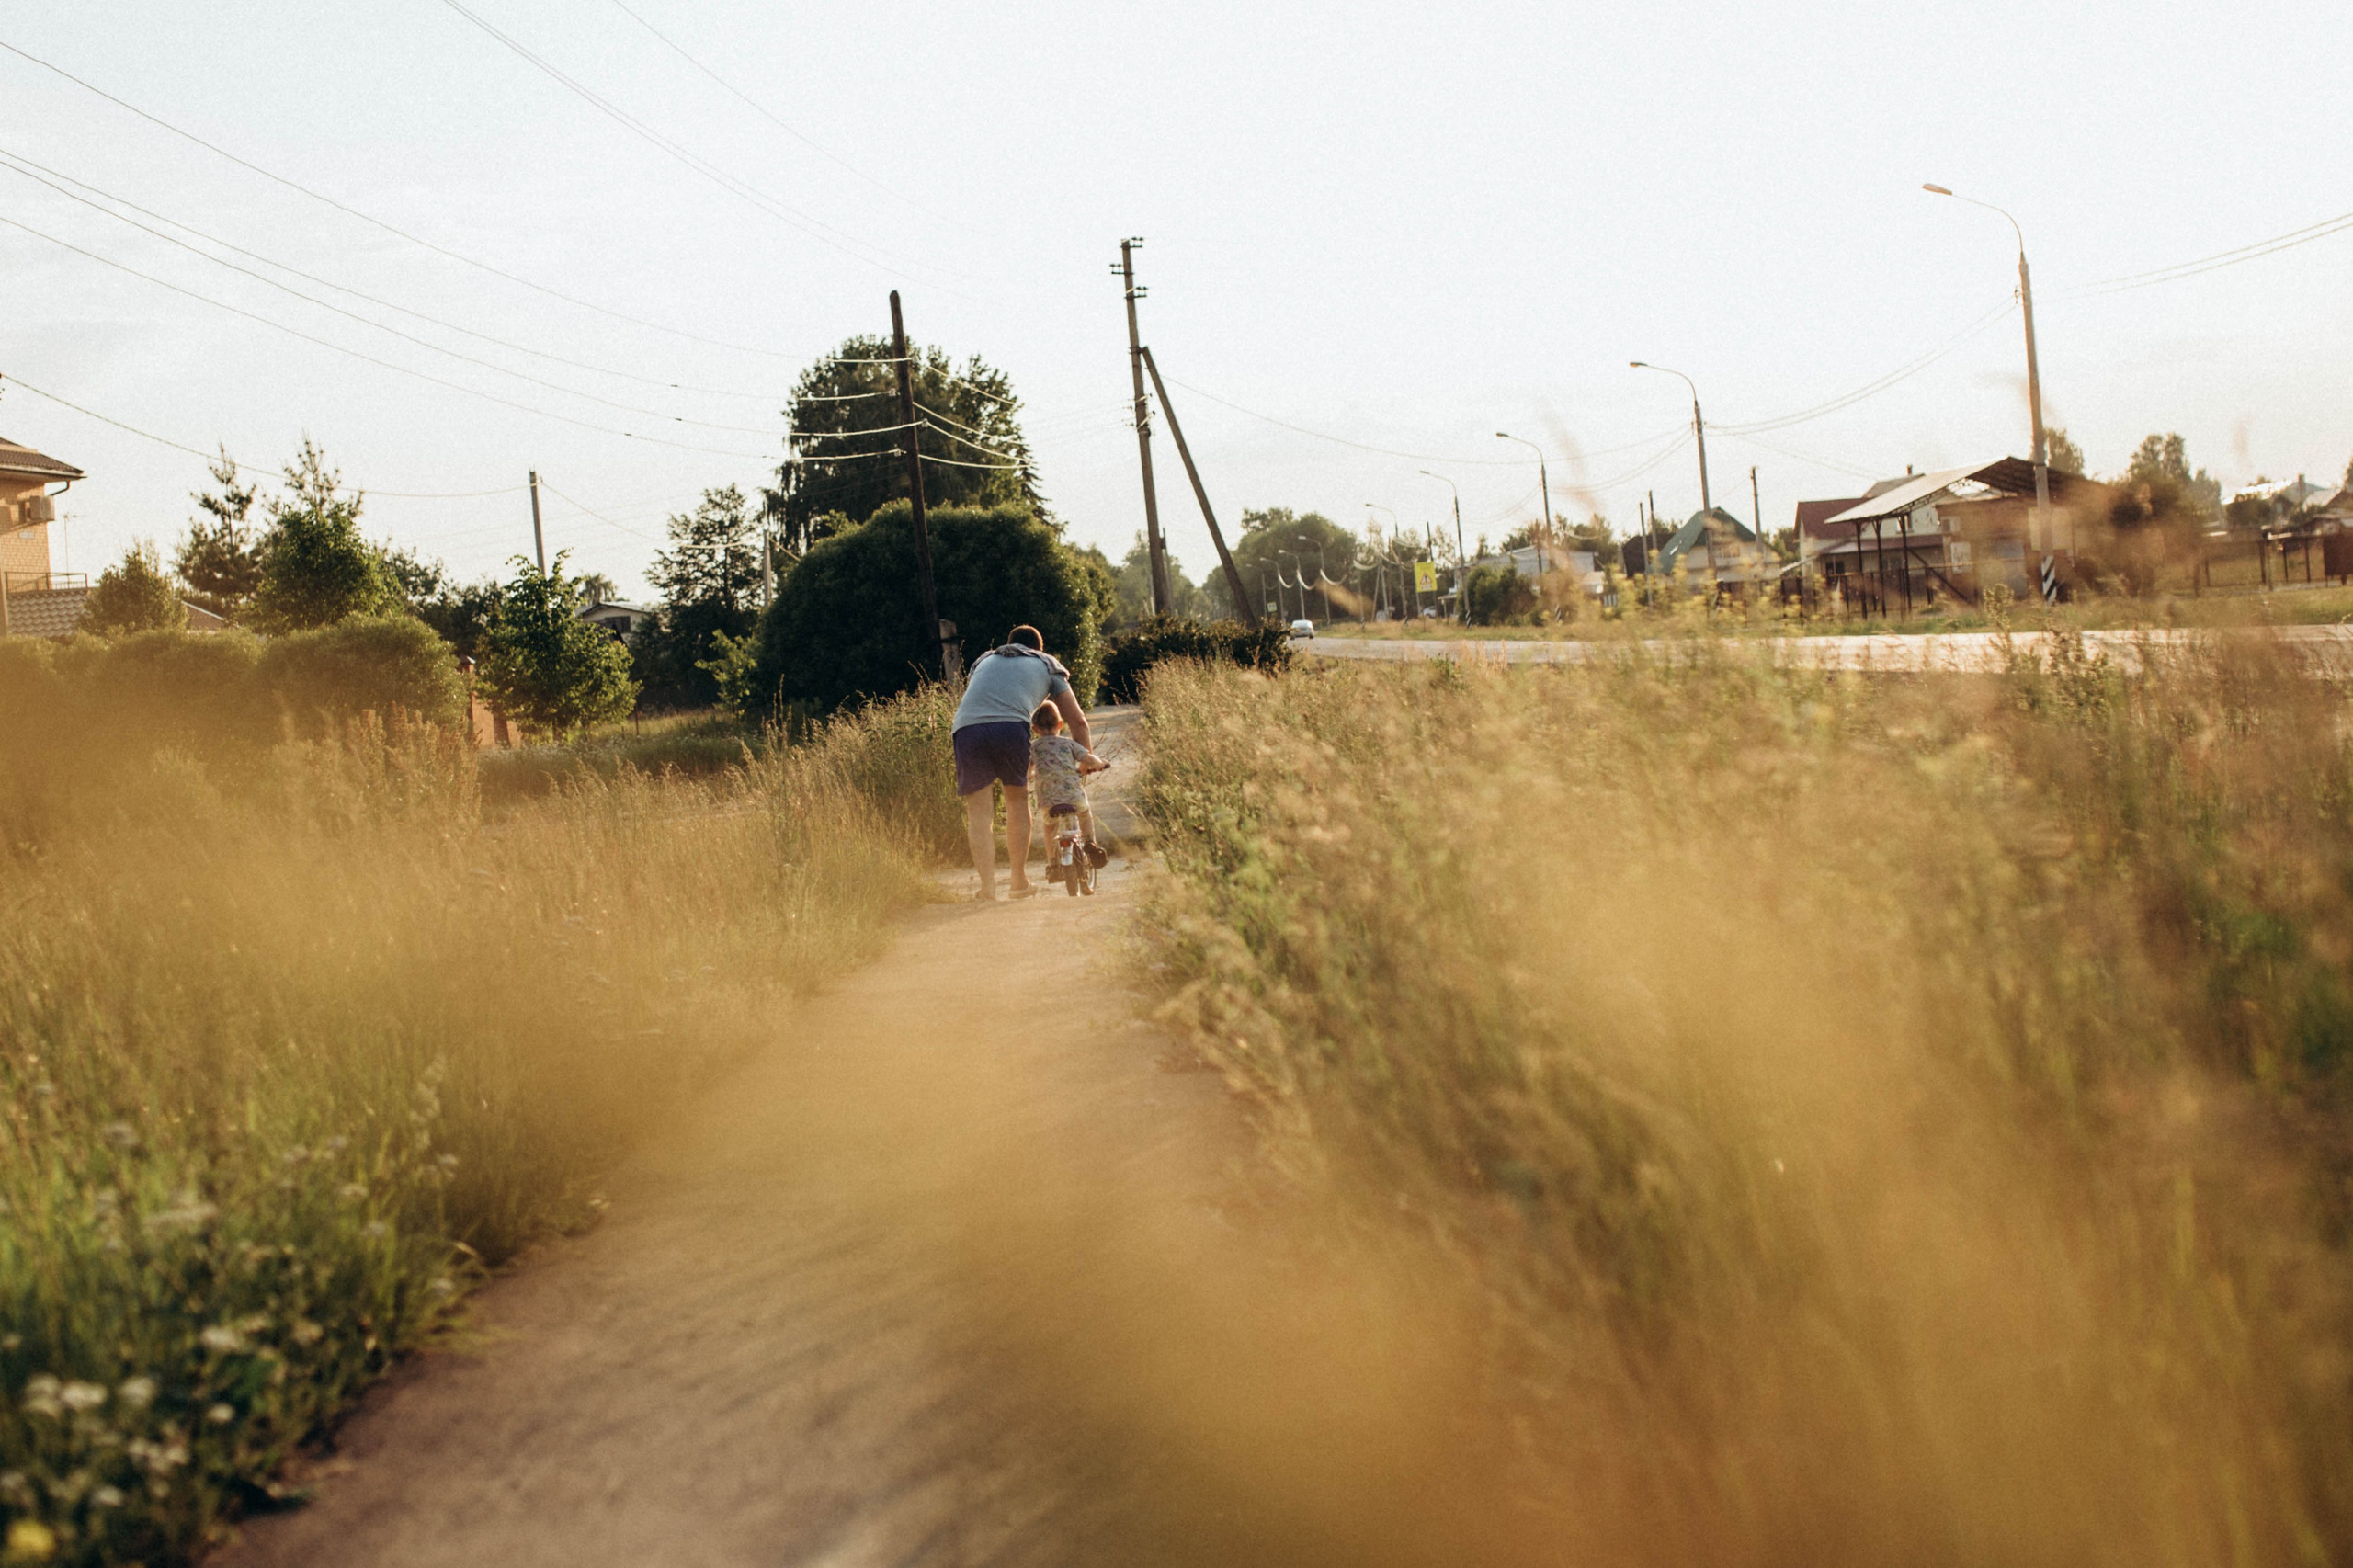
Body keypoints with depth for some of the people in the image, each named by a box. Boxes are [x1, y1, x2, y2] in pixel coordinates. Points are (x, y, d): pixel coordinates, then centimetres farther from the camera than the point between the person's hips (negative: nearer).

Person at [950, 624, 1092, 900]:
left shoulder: (984, 660, 38)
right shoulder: (1047, 665, 31)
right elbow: (1078, 721, 31)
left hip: (966, 729, 2)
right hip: (1011, 726, -1)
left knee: (978, 810, 7)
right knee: (1017, 799, 19)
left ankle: (988, 888, -1)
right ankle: (1019, 882, 24)